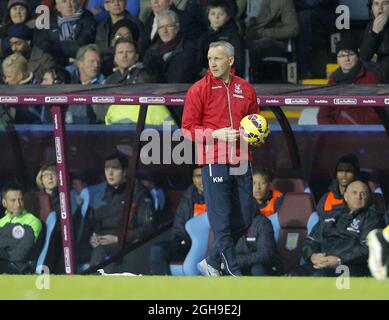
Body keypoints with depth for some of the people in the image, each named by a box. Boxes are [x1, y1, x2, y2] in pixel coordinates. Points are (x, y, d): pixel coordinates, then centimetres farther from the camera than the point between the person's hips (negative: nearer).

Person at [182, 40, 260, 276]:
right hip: (214, 163, -5)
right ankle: (235, 274, 0)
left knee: (243, 220, 8)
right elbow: (188, 129, -3)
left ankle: (212, 263, 24)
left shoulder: (246, 89, 11)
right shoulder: (198, 90, -2)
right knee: (222, 223, -4)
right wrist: (216, 134, -16)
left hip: (242, 164, 5)